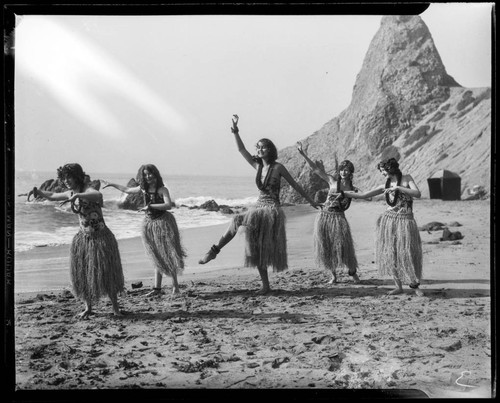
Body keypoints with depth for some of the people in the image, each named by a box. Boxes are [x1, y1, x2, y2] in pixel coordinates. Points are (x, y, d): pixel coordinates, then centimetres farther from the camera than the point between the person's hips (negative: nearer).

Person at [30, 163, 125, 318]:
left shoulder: (87, 190, -17)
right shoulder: (71, 193, 6)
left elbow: (99, 195, -42)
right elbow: (52, 196, 24)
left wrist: (76, 196, -50)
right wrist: (38, 191, 6)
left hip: (100, 237, -7)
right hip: (83, 238, 7)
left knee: (106, 274, -3)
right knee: (82, 274, 7)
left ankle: (115, 307, 13)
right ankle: (88, 307, 23)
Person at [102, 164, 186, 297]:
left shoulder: (162, 189, -12)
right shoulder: (143, 189, 6)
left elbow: (168, 205, -26)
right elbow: (127, 190, 23)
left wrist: (150, 206, -27)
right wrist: (111, 184, 29)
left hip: (163, 222, -5)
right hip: (149, 223, 5)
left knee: (168, 255, -4)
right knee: (157, 257, 8)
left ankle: (175, 286, 3)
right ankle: (157, 288, 9)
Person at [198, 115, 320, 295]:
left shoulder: (278, 168, -5)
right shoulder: (258, 166, 10)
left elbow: (294, 185, 2)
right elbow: (241, 149, 6)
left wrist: (310, 201, 8)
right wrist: (236, 132, -7)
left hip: (272, 211, -6)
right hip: (258, 209, 6)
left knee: (238, 221, -25)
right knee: (257, 250, 4)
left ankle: (216, 249, -17)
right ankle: (265, 285, 12)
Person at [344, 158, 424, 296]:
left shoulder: (407, 179, 3)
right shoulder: (385, 186, 9)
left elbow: (417, 193, -13)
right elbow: (362, 195, 9)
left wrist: (397, 188, -18)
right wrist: (340, 193, 6)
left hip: (405, 221, -3)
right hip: (389, 220, 3)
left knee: (408, 254, -6)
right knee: (391, 254, 1)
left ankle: (415, 286, 9)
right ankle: (398, 286, 10)